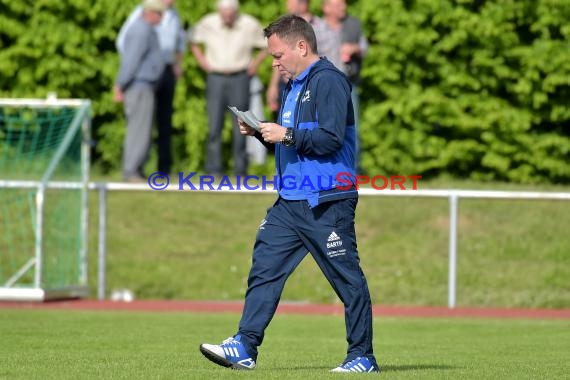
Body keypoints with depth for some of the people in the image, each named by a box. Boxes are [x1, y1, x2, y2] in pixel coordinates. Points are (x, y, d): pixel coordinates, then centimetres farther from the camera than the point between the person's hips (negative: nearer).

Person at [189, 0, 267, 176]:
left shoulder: (250, 25, -6)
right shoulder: (208, 23, -3)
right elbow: (193, 40, 16)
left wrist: (256, 62, -1)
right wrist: (201, 60, 6)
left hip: (240, 79, -1)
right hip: (216, 79, 1)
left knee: (240, 125, -1)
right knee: (214, 124, -6)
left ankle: (240, 169, 6)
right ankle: (214, 170, -5)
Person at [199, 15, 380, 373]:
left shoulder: (329, 81, -12)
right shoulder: (294, 86, 18)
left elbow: (330, 139, -21)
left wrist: (286, 134, -17)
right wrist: (262, 133, 10)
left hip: (326, 205, -9)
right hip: (290, 202, 9)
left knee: (347, 278, 0)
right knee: (264, 269, 2)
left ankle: (362, 357, 7)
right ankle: (245, 347, 1)